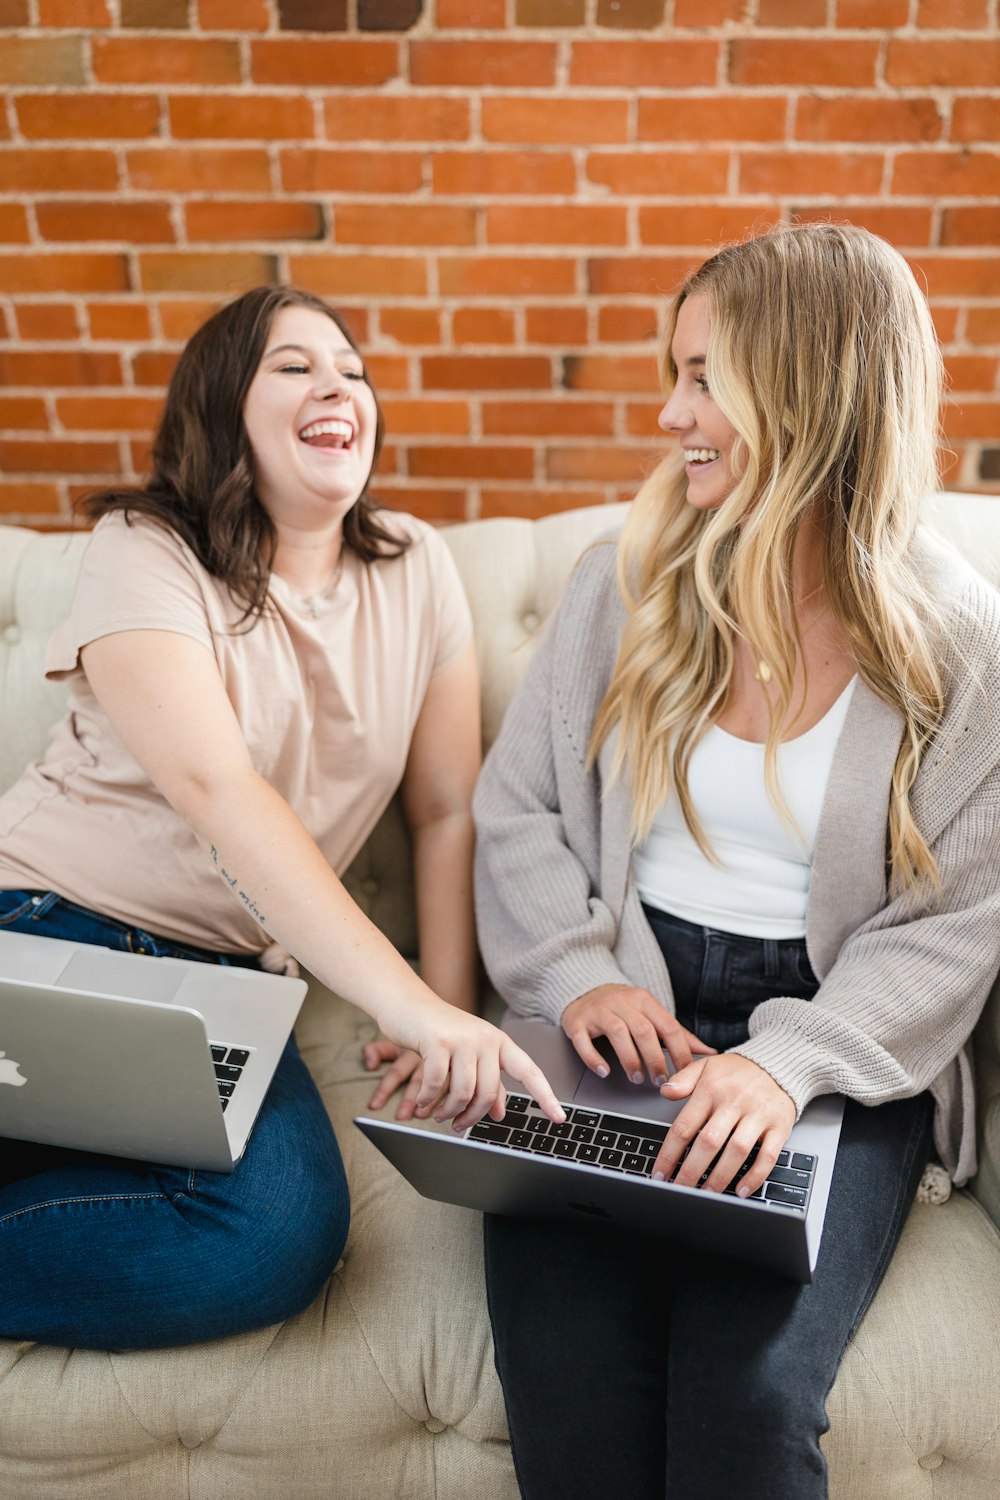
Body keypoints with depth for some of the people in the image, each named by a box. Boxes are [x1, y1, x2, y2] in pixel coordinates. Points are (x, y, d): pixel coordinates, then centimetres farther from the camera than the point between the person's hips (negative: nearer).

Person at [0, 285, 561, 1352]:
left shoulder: (413, 568, 7)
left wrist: (446, 1007, -5)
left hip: (225, 975, 4)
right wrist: (414, 1008, -33)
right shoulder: (146, 553, -7)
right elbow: (215, 789, -23)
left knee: (285, 1233, -25)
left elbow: (447, 806, 7)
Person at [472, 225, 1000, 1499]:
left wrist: (789, 1060, -19)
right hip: (626, 1017, 2)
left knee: (743, 1395, -22)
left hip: (838, 1056, -1)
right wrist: (580, 975, -9)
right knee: (567, 1380, -20)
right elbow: (514, 806, 7)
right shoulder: (627, 579, 4)